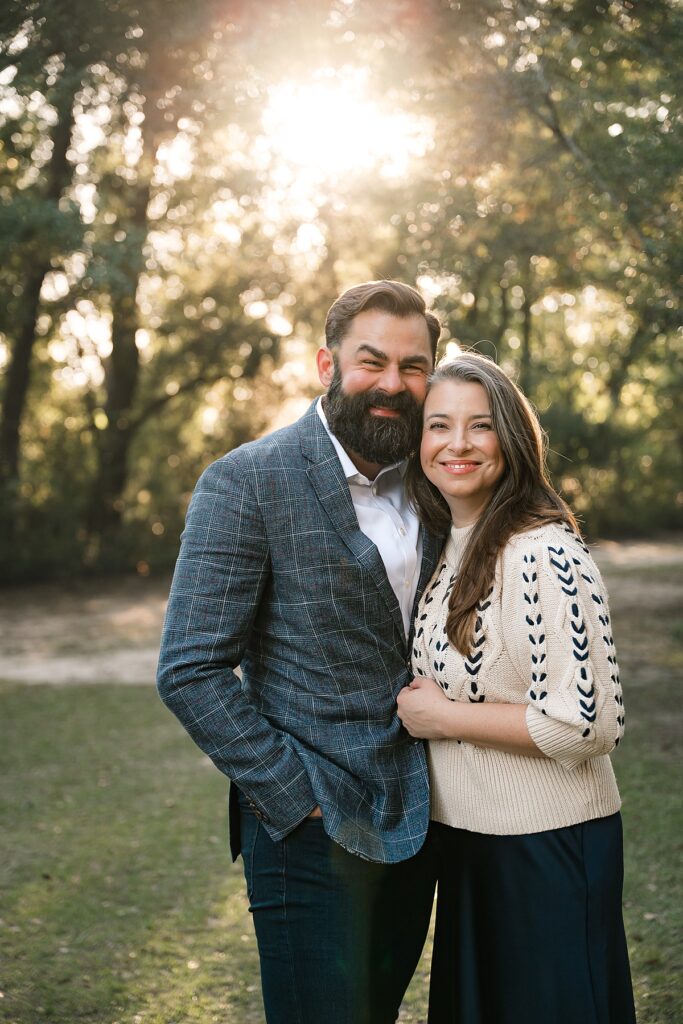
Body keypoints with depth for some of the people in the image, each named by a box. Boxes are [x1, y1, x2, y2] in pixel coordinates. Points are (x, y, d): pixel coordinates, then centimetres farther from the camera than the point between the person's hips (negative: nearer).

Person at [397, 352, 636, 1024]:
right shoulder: (449, 550, 6)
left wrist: (443, 717, -19)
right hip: (464, 838, 8)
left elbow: (588, 724, -26)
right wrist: (418, 703, 3)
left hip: (546, 845, -8)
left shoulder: (544, 555, -21)